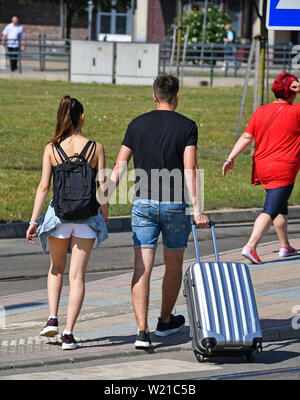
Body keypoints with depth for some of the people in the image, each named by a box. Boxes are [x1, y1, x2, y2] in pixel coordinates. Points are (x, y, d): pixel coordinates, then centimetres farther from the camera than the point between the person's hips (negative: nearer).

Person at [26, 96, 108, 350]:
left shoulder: (52, 149, -5)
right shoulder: (96, 148, -5)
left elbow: (43, 187, -7)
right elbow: (102, 187, -2)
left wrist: (34, 220, -2)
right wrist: (105, 213, 15)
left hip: (58, 215, 1)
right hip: (87, 218, -1)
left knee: (57, 267, 24)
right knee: (77, 275, 4)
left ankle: (53, 319, 11)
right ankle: (69, 333, -2)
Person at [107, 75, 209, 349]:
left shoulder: (137, 125, 4)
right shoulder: (187, 126, -4)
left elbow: (119, 167, 1)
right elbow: (190, 170, -13)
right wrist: (197, 210, -16)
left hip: (143, 204, 2)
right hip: (175, 204, -1)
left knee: (142, 268, -3)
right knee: (174, 264, 19)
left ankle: (142, 331, -13)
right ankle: (165, 321, 34)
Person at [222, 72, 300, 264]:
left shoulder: (261, 111, 4)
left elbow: (246, 137, 0)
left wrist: (231, 158, 2)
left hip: (262, 168, 6)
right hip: (283, 171, -6)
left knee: (281, 207, 22)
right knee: (271, 211, -8)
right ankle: (251, 246, -21)